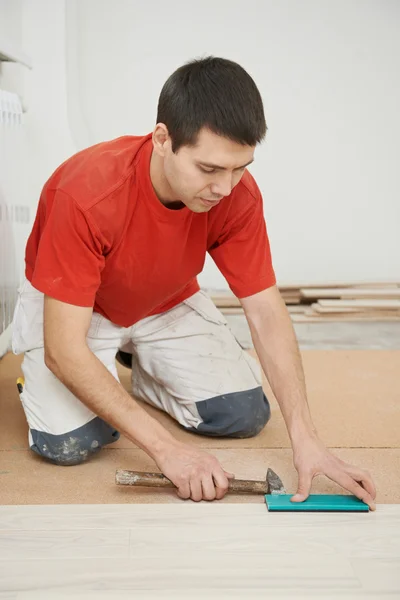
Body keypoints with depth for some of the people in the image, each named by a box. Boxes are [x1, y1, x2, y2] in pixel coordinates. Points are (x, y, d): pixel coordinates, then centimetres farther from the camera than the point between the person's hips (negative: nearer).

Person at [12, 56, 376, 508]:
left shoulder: (238, 195, -24)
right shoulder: (87, 193, -37)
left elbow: (267, 313, -19)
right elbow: (63, 349, -35)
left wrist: (304, 437, -30)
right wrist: (165, 449, -39)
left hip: (167, 304, 4)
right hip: (72, 305, -3)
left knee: (245, 415, -9)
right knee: (67, 442, -24)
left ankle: (140, 368, 17)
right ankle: (39, 379, 11)